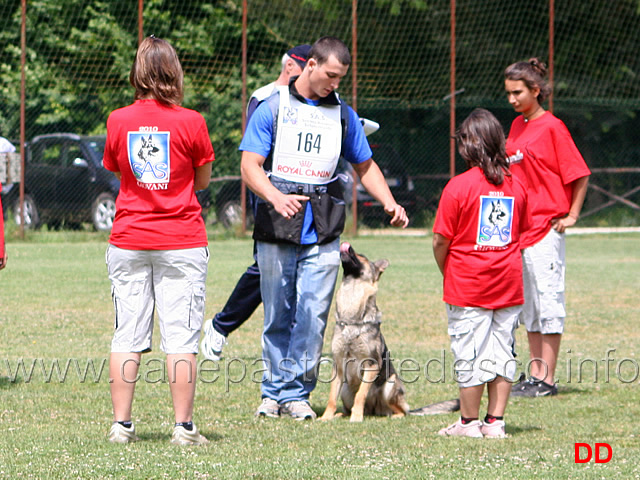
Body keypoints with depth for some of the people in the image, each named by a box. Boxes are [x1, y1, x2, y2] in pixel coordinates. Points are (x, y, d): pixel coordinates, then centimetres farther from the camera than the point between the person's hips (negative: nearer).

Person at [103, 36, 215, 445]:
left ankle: (122, 425, 7)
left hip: (128, 241, 2)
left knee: (127, 336, 6)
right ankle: (184, 427, 0)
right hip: (182, 241, -2)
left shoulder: (118, 121, -1)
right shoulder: (191, 122, -7)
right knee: (181, 337, 0)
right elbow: (203, 180, 4)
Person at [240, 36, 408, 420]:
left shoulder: (343, 114, 12)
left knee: (313, 314, -7)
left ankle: (295, 393, 1)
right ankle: (273, 392, 14)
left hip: (323, 230, 2)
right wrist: (276, 197, -24)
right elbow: (250, 165, -5)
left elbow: (365, 165, 21)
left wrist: (390, 202, 3)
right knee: (278, 316, 4)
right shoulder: (272, 109, 2)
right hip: (276, 229, -2)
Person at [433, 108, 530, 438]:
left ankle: (469, 421, 8)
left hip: (468, 284, -5)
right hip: (509, 283, 5)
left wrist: (446, 272, 7)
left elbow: (441, 240, -10)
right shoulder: (516, 186, 4)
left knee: (469, 355, 2)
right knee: (501, 352, 9)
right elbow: (522, 233, 12)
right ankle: (495, 421, 11)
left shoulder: (459, 186, -12)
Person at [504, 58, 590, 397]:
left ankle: (548, 379, -2)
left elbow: (579, 174, -10)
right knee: (529, 305, 12)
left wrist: (571, 216, -10)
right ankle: (535, 375, 18)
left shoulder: (552, 127, -10)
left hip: (546, 227, -8)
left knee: (548, 301, -4)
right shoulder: (517, 126, 13)